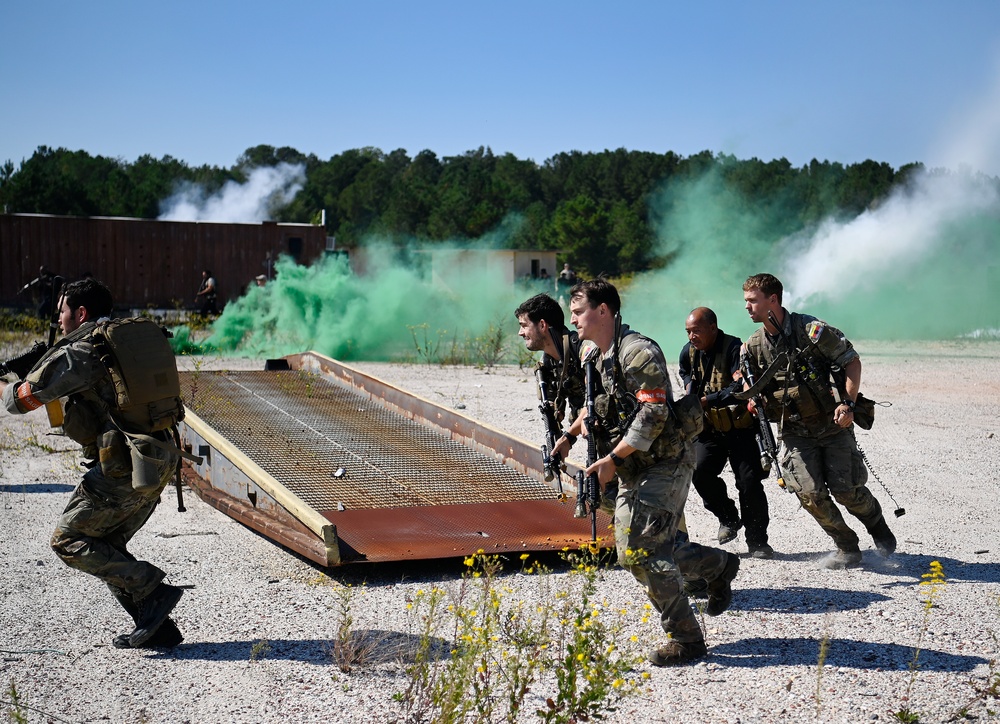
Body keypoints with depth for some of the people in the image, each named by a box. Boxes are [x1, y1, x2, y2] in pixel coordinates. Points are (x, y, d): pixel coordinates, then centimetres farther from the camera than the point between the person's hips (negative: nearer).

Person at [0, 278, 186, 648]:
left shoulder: (77, 354, -9)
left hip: (123, 469, -8)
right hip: (159, 462, 8)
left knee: (68, 540, 4)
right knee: (107, 546, 18)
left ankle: (153, 590, -6)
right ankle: (157, 626, 14)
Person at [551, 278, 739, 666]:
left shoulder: (638, 352, -18)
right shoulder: (593, 358, 11)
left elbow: (653, 415, -24)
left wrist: (611, 461, -24)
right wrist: (569, 436, 16)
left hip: (664, 466, -10)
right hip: (632, 473, 10)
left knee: (642, 552, -12)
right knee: (635, 553, 12)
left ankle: (686, 639, 1)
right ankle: (720, 565, 31)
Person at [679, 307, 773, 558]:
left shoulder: (734, 348, -16)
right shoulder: (688, 352, 5)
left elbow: (741, 388, -28)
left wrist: (706, 401, -31)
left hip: (740, 427, -5)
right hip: (709, 428, 5)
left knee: (749, 482, -9)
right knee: (699, 471, -17)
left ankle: (757, 541, 6)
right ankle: (729, 518, 6)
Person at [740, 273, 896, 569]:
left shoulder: (811, 330, -14)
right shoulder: (753, 347, 1)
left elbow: (852, 362, -8)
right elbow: (750, 388, 17)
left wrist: (848, 403, -18)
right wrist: (752, 400, -7)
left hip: (833, 425, -3)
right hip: (795, 431, 4)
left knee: (845, 490, -7)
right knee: (810, 494, -10)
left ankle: (878, 527, 25)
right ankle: (848, 549, 10)